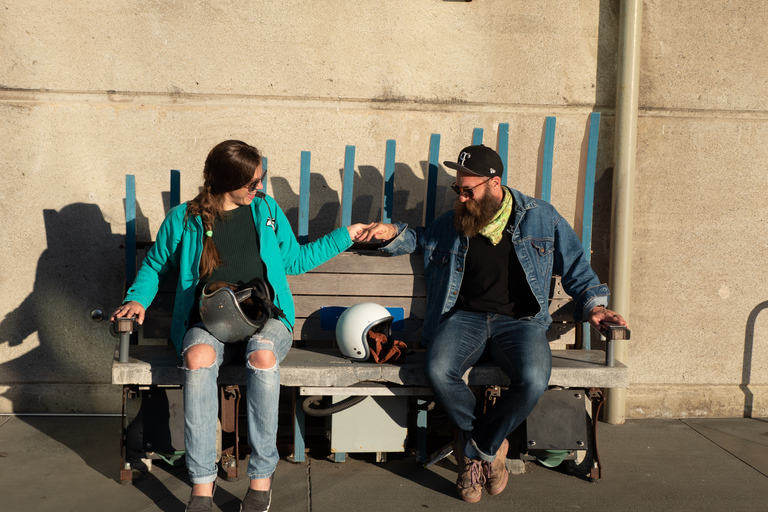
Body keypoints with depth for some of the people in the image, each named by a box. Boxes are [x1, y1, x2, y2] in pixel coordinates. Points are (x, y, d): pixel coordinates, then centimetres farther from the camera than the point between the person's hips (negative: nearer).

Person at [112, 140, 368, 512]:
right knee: (198, 356, -37)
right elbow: (155, 266, 19)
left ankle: (261, 478, -26)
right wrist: (138, 299, 0)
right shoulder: (183, 219, 5)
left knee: (262, 354, -36)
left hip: (265, 318, 1)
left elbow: (295, 260, 20)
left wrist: (343, 237, 18)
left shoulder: (267, 210, 10)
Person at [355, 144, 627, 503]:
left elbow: (575, 267, 15)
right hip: (465, 317, 2)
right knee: (439, 371, -30)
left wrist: (593, 304, 0)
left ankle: (474, 450, -5)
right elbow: (421, 239, 34)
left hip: (520, 320, -1)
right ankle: (490, 448, -2)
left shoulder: (541, 217, 7)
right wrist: (394, 233, 13)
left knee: (533, 380, -33)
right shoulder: (452, 223, 13)